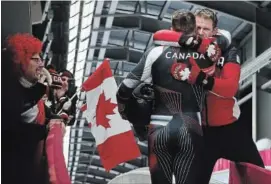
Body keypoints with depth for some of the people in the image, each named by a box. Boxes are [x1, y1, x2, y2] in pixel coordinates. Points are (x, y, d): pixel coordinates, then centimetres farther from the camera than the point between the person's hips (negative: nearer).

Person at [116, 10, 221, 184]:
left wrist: (127, 113, 12)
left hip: (159, 129, 0)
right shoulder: (207, 53, 2)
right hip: (191, 130, 0)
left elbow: (127, 87, -3)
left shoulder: (156, 52, -1)